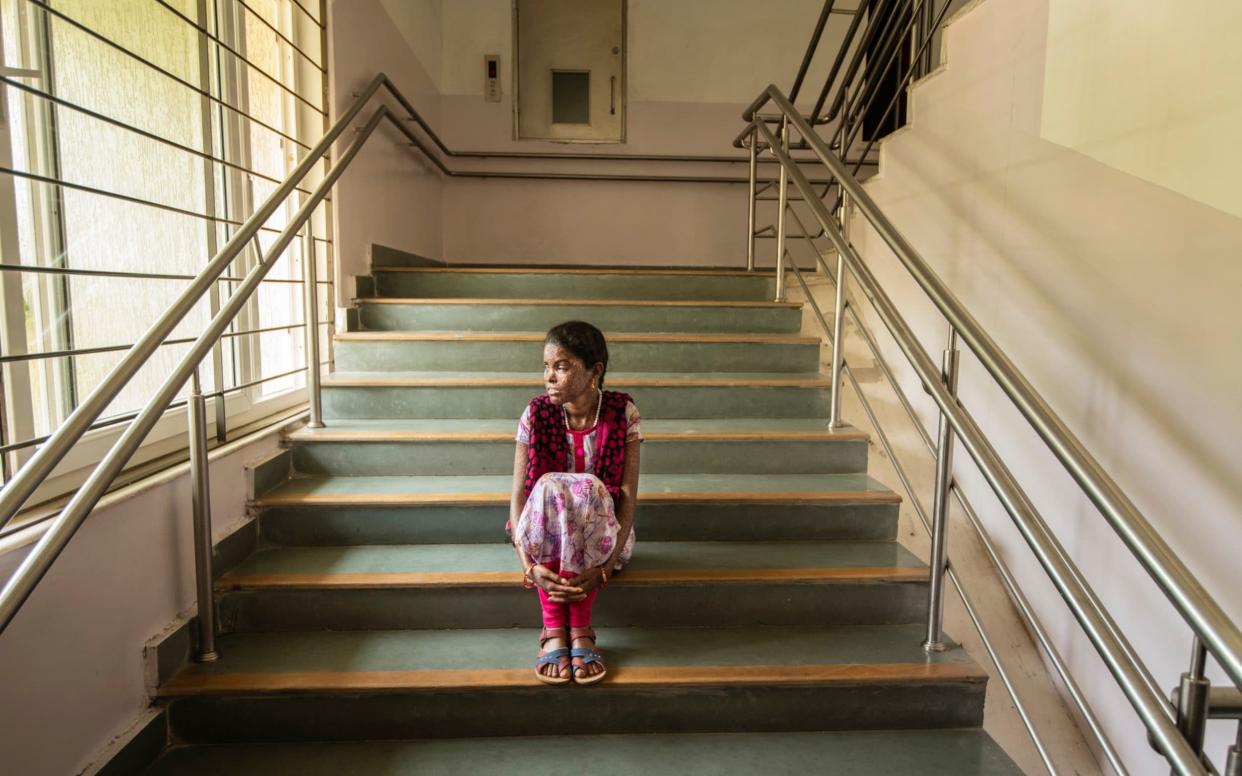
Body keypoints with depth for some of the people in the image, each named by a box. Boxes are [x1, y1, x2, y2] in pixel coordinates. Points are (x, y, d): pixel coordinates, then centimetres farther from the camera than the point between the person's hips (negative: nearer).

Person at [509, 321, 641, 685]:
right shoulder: (536, 415, -8)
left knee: (587, 489, -33)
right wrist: (529, 565, -28)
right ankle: (553, 629, -26)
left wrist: (605, 567, -28)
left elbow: (627, 496, -15)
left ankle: (580, 628, -25)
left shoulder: (622, 413, -11)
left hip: (603, 538, -1)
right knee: (549, 488, -32)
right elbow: (518, 494, -13)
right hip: (546, 540, 1)